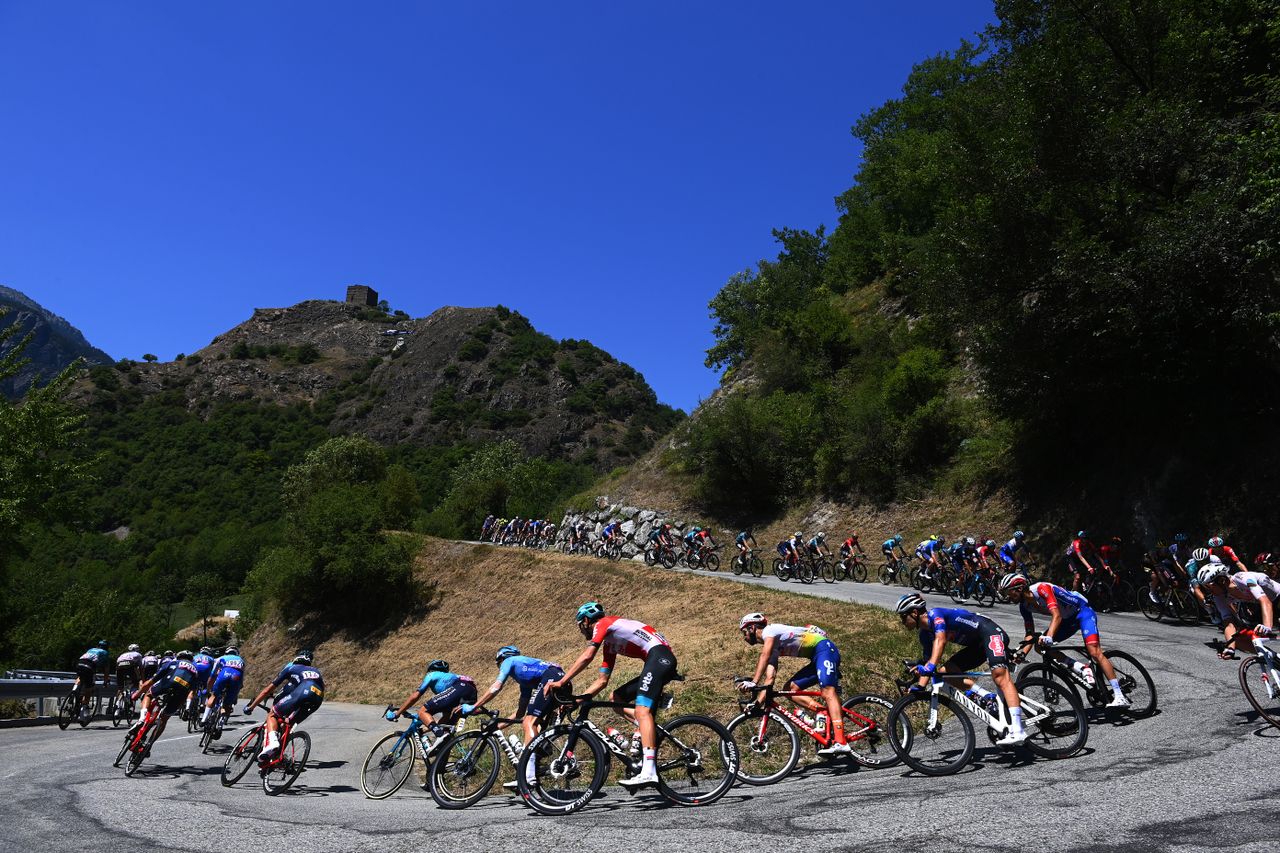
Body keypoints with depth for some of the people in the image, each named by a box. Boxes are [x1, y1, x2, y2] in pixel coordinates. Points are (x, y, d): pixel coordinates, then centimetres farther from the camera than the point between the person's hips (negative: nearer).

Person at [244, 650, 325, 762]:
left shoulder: (291, 668, 30)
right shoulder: (316, 672, 40)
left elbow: (267, 690, 30)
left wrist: (251, 706, 41)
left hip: (301, 693, -4)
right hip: (318, 699, 4)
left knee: (272, 715, 14)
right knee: (289, 721, 26)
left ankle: (272, 742, -12)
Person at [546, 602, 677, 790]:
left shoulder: (603, 623, 2)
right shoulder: (610, 643, 27)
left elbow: (587, 657, -12)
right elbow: (602, 681, 24)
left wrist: (561, 682, -11)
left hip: (660, 654, -10)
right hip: (659, 662, 10)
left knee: (641, 710, -21)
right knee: (616, 698, 12)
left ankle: (648, 772, -32)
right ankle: (651, 730, -4)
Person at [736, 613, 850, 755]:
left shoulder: (769, 630, -6)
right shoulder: (773, 649, 19)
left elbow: (764, 656, -24)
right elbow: (770, 678, 10)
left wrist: (753, 683, -31)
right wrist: (758, 702, 0)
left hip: (824, 648, -9)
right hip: (816, 658, 9)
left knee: (828, 691, -23)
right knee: (790, 689, 2)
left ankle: (841, 743, -33)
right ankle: (829, 714, -7)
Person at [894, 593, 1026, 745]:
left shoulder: (935, 614, -20)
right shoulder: (925, 635, 6)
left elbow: (940, 640, -36)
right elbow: (928, 663, 9)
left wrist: (931, 666, -47)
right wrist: (919, 687, -2)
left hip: (991, 633, -9)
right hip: (977, 645, 9)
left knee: (1000, 676, -24)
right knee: (944, 671, -4)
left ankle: (1018, 731, -30)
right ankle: (987, 698, -6)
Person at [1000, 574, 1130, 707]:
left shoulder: (1042, 588, -29)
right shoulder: (1024, 606, -6)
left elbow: (1056, 615, -39)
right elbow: (1030, 633, -2)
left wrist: (1049, 637, -53)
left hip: (1082, 611, -8)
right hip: (1068, 619, 8)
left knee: (1094, 653, -22)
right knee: (1040, 646, -5)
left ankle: (1120, 697, -18)